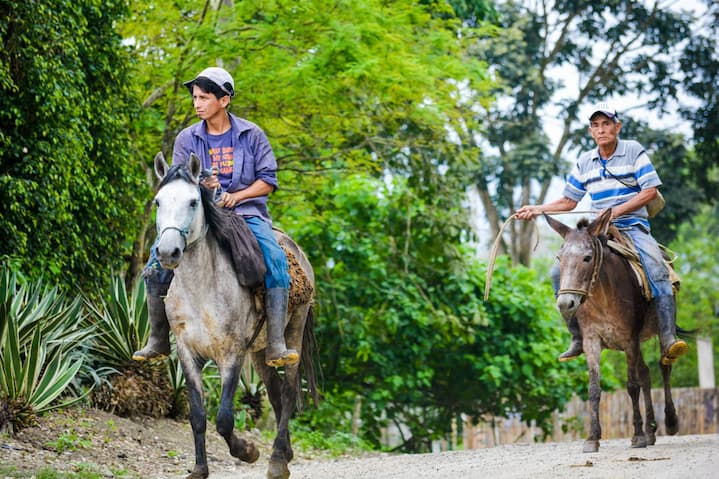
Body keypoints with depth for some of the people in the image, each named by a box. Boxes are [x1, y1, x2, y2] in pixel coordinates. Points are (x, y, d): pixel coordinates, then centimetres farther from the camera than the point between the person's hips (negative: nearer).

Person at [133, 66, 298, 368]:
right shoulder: (186, 139, 8)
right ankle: (158, 340, -7)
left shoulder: (251, 135, 3)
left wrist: (237, 196, -15)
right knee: (158, 256, -20)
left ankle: (276, 345, -30)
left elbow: (268, 180, 1)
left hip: (246, 211, -2)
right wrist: (201, 186, -19)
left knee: (275, 258, -29)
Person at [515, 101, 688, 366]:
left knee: (656, 270, -32)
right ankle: (578, 338, -2)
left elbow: (650, 191, -10)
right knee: (559, 273, -11)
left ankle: (668, 341, -38)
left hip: (633, 227, -4)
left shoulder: (634, 151, -2)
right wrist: (538, 209, 2)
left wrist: (617, 210, -20)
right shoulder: (584, 162, 11)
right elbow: (568, 200, 17)